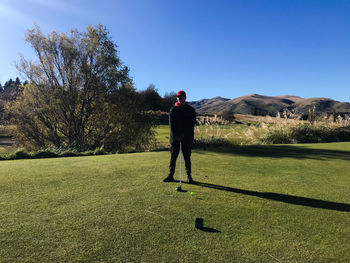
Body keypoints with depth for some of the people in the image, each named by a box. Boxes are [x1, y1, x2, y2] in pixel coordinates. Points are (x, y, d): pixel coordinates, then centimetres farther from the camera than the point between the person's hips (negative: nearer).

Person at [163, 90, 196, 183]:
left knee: (187, 157, 3)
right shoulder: (173, 110, 6)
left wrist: (184, 134, -10)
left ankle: (189, 176, 12)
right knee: (173, 156, 4)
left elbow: (192, 124, -1)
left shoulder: (191, 110, 4)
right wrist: (176, 136, -11)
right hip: (175, 137, 1)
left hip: (187, 137, -1)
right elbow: (171, 124, -1)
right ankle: (171, 176, 11)